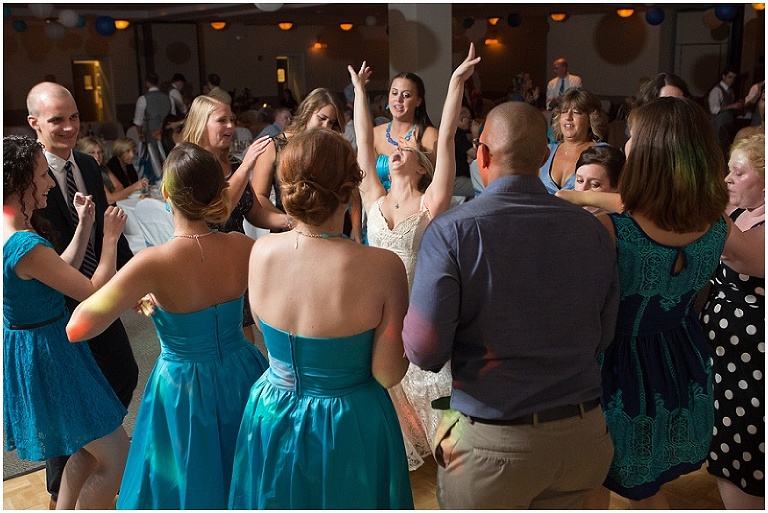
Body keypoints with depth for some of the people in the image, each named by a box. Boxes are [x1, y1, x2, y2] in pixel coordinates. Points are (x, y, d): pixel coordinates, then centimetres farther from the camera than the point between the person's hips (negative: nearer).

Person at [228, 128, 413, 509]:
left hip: (271, 417, 3)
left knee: (280, 500, 28)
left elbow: (265, 328, 2)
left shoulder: (261, 251, -15)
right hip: (349, 430, -3)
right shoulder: (383, 268, -27)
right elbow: (387, 374, -20)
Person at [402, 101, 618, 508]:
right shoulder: (592, 229, -4)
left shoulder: (451, 230, -16)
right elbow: (603, 336, 3)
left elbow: (424, 351, -19)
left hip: (490, 445, -3)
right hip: (584, 438, 4)